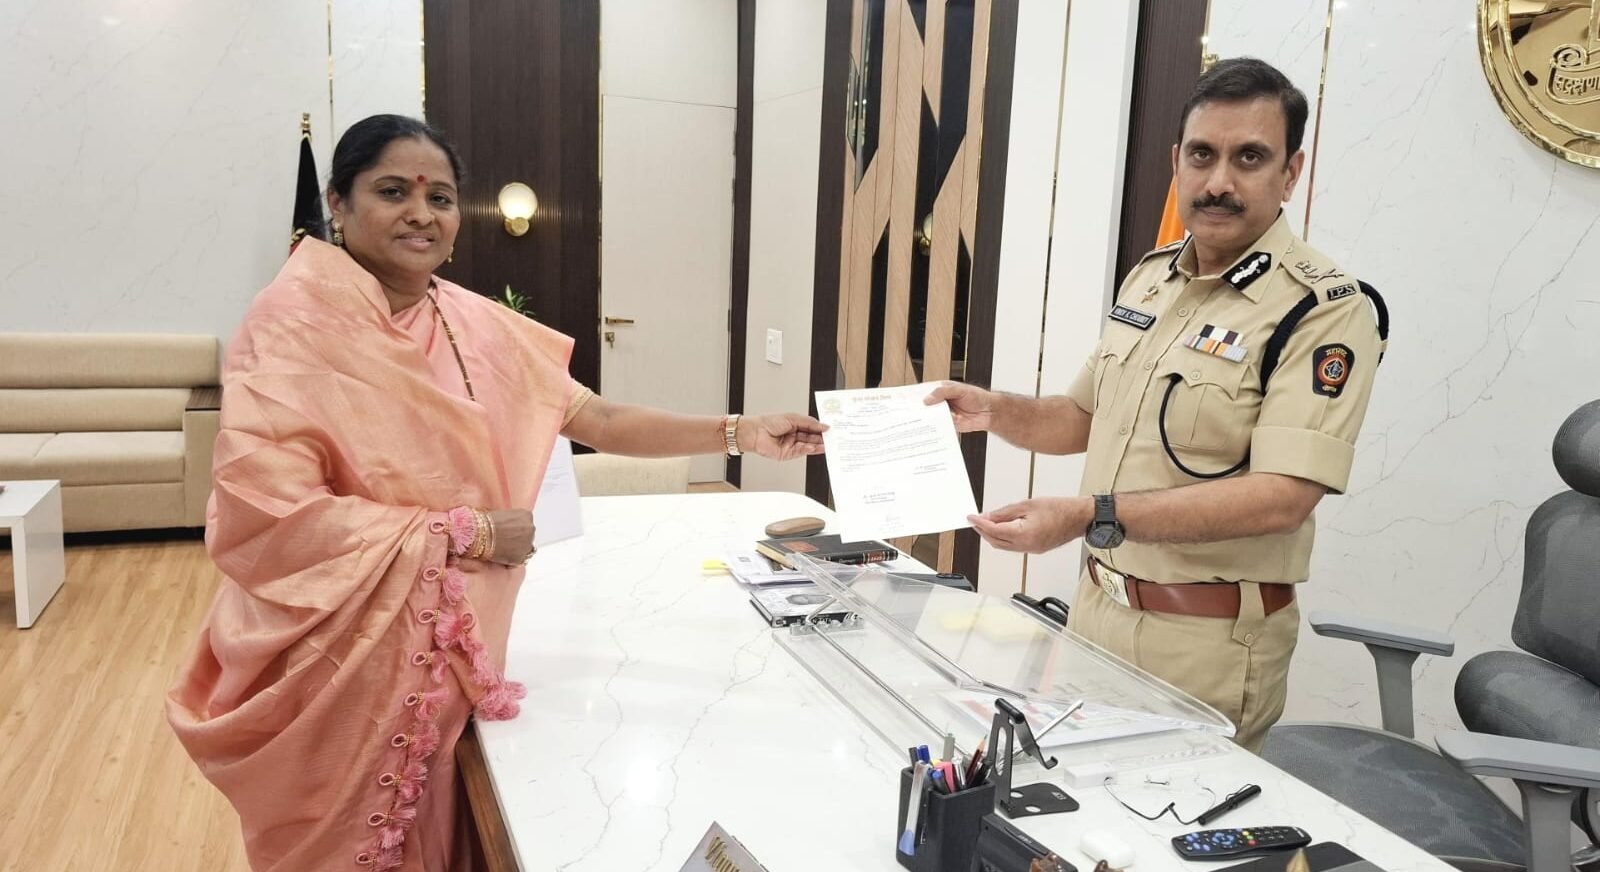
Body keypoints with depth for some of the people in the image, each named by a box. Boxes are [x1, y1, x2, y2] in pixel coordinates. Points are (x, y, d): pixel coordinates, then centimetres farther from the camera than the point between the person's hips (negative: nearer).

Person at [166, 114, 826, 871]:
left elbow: (598, 420, 3)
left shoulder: (475, 325, 3)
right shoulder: (295, 321, -15)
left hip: (439, 654, 5)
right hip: (329, 663, -5)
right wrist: (459, 533, -19)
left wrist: (742, 433, -5)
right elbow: (266, 511, -24)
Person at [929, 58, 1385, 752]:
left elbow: (1281, 498, -26)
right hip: (1096, 608, 7)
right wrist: (997, 411, -3)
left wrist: (1091, 517, -33)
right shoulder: (1150, 278, 7)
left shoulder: (1323, 309, -16)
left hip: (1207, 641, -6)